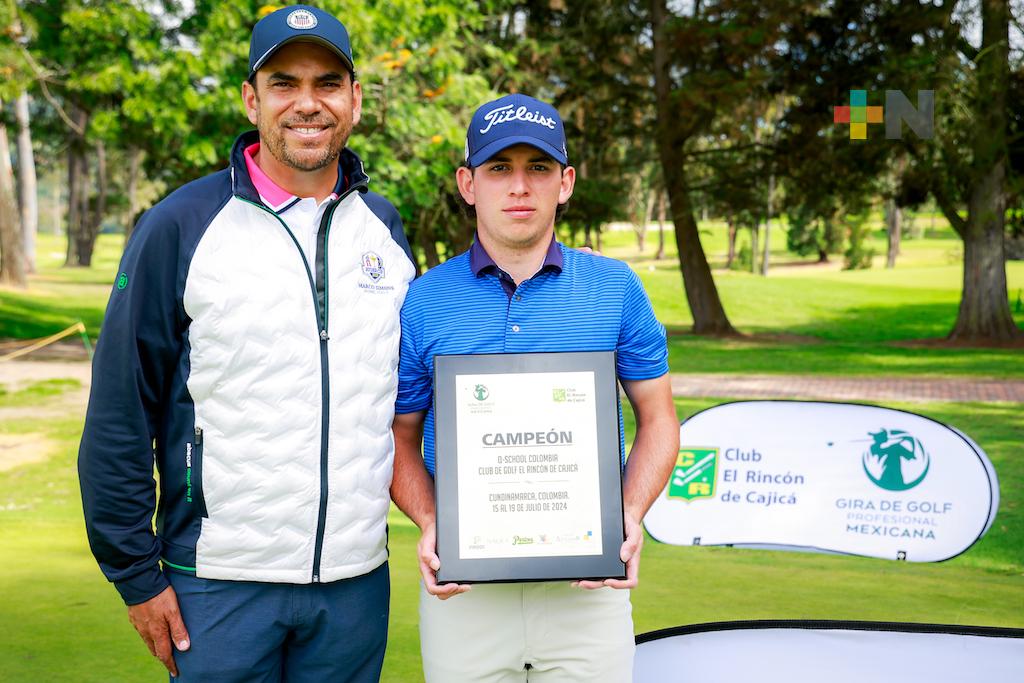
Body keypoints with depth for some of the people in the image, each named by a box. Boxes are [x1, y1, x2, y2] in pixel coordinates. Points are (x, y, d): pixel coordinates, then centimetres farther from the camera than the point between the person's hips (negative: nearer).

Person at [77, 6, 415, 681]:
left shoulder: (385, 228, 6)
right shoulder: (180, 227, -6)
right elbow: (118, 417, -5)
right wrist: (137, 573, -5)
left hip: (357, 582, 4)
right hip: (219, 583, -3)